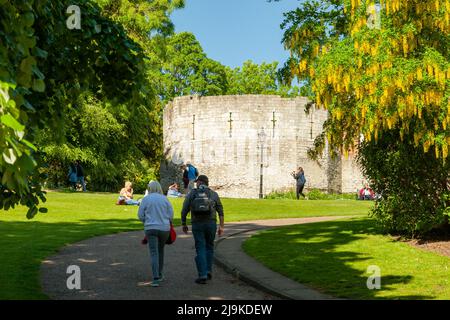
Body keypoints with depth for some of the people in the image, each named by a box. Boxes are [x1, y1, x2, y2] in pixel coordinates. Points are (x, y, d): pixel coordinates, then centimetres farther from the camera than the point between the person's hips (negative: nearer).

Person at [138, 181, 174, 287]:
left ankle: (156, 279, -17)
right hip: (164, 228, 2)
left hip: (151, 228, -2)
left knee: (154, 253, -5)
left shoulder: (146, 199, -2)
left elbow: (140, 215, 0)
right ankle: (160, 274, 32)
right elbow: (171, 214, 0)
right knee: (161, 250, 21)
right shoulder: (164, 199, 0)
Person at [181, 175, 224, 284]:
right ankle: (208, 271, 15)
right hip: (211, 223, 1)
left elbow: (184, 211, 4)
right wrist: (221, 226, 7)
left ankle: (202, 275, -5)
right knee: (209, 247, 20)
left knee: (200, 249, 2)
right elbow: (220, 211, 4)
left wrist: (184, 225, 16)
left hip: (197, 225, -1)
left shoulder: (191, 194, 5)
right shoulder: (214, 194, 8)